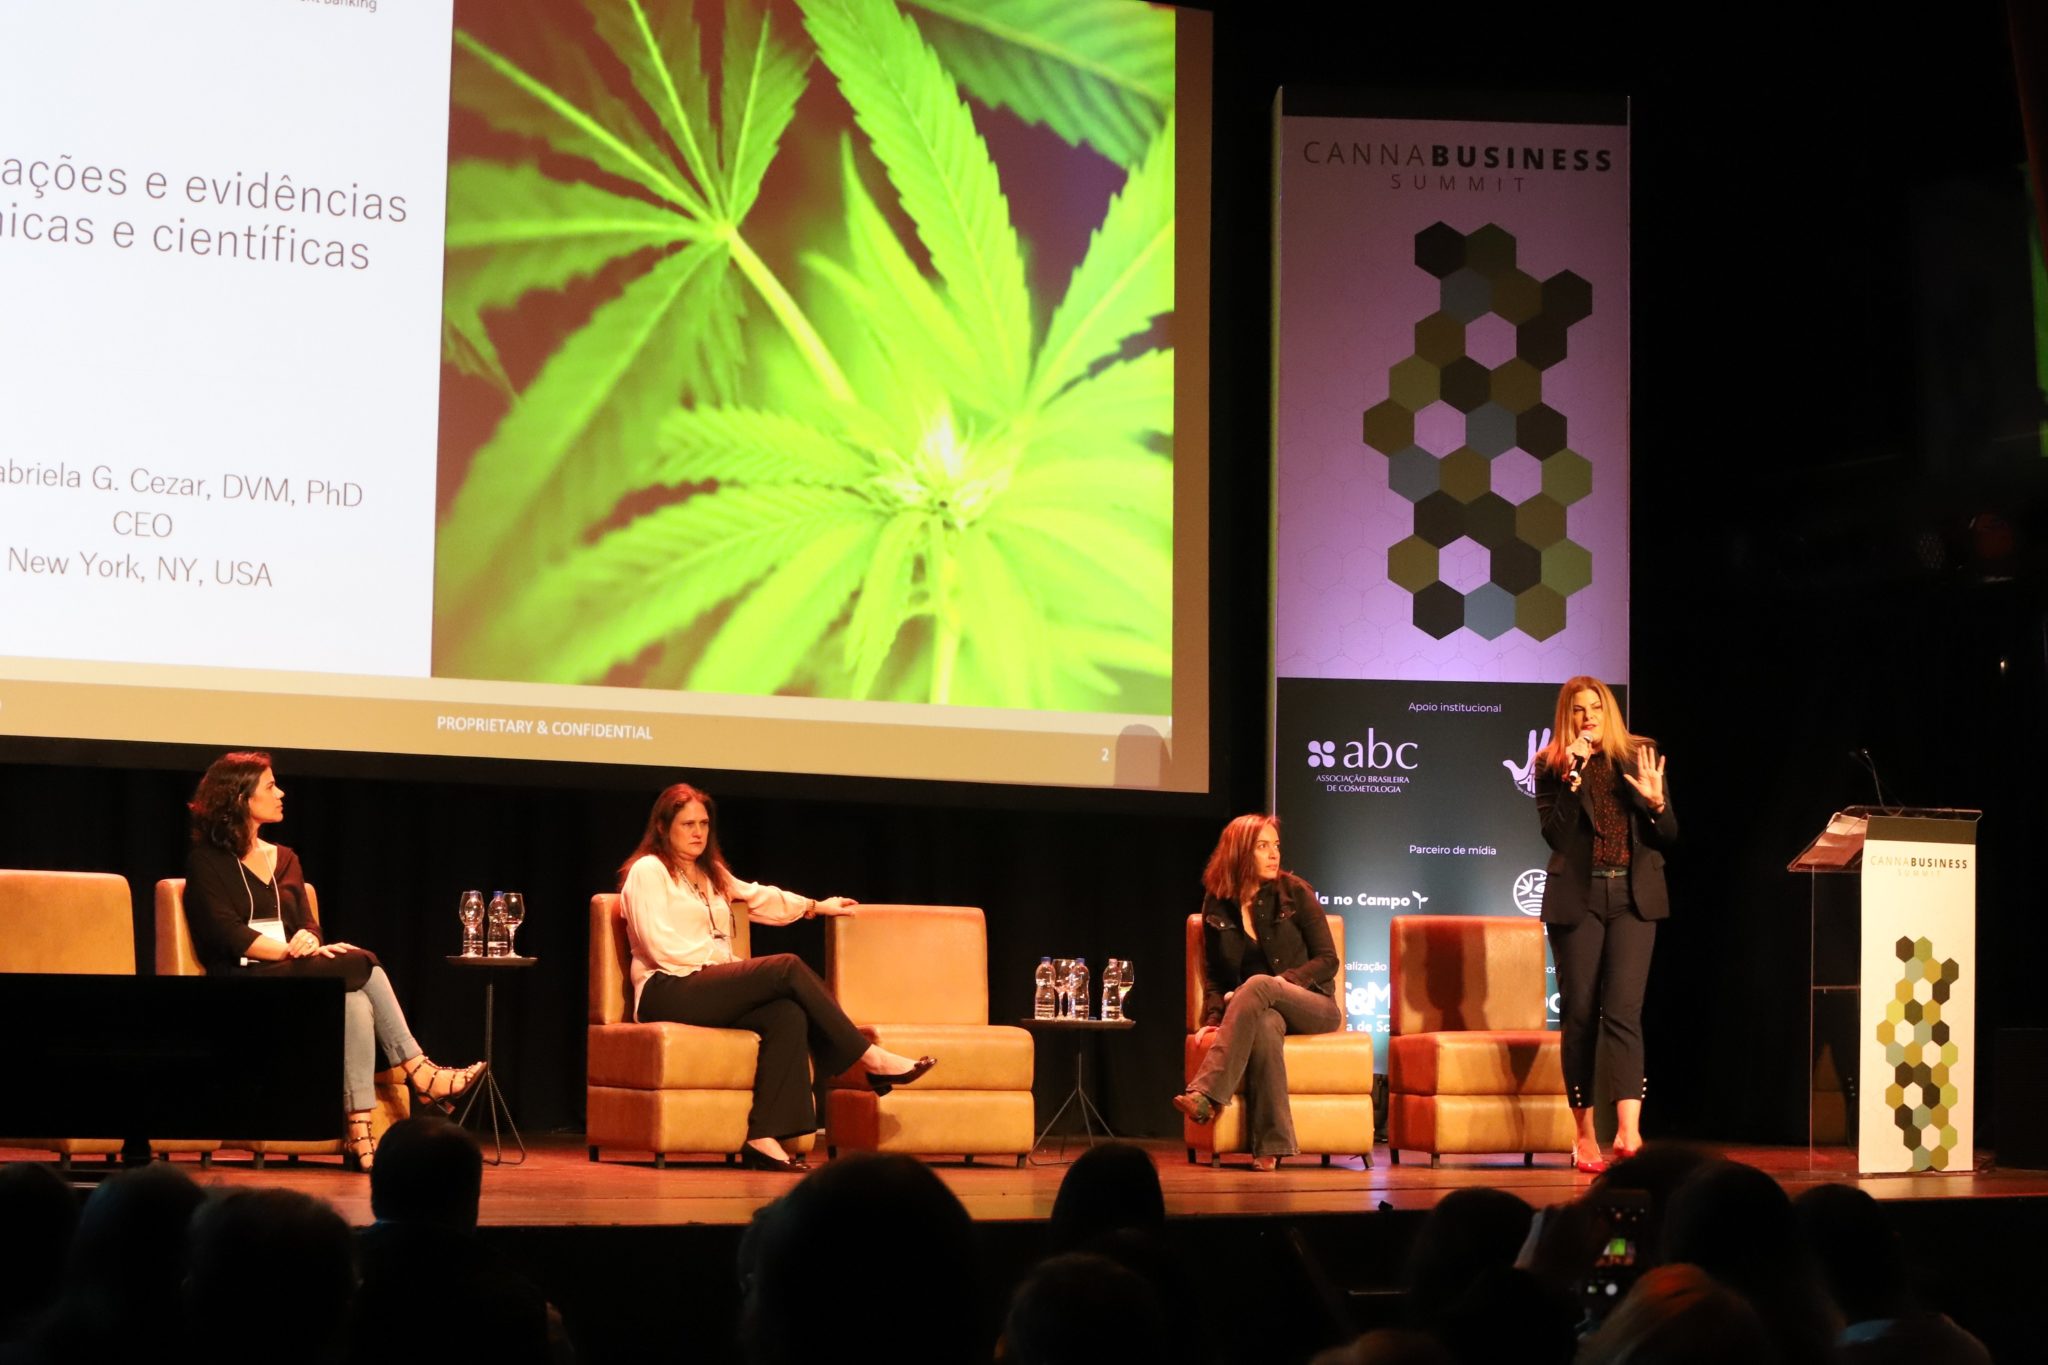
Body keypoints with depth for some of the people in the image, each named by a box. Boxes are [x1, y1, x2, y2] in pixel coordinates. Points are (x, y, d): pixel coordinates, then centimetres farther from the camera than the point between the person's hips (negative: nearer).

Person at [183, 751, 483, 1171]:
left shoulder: (284, 860, 22)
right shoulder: (207, 861, 3)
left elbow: (309, 927, 12)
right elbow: (228, 936, -10)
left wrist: (308, 943, -13)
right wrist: (290, 950, -20)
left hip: (291, 979, 6)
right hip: (241, 984, -6)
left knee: (356, 1004, -30)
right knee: (361, 965, -28)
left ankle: (359, 1131, -40)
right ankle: (420, 1073, -28)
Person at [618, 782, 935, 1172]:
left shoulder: (711, 874, 26)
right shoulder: (647, 870, 1)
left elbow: (757, 896, 42)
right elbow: (662, 947, -10)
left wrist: (816, 906, 43)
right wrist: (722, 959, -9)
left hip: (713, 990, 8)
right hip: (668, 992, -8)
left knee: (787, 1013, -27)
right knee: (788, 967, -25)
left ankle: (763, 1136, -37)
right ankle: (870, 1060, -19)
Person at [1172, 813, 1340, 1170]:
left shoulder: (1294, 892, 1)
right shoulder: (1216, 906, 7)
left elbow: (1328, 961, 0)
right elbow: (1214, 976, 11)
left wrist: (1282, 982, -16)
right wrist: (1214, 1019, -8)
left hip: (1313, 1008, -1)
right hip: (1260, 1011, 1)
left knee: (1258, 984, -35)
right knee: (1264, 1024, -38)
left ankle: (1205, 1093, -46)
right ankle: (1270, 1146, -44)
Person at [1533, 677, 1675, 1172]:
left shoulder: (1640, 757, 7)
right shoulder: (1551, 766, 3)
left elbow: (1668, 836, 8)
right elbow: (1555, 835, -8)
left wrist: (1656, 802, -12)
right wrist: (1572, 779, -17)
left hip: (1633, 897, 0)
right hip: (1577, 898, 0)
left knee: (1622, 1011, -11)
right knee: (1579, 1014, 2)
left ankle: (1628, 1131, -20)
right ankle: (1583, 1135, 10)